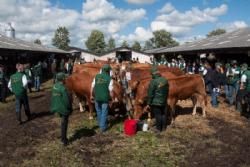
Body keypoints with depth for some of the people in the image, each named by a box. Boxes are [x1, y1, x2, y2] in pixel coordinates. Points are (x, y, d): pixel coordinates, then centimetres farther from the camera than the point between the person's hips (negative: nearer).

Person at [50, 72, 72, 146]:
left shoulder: (54, 86, 0)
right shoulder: (63, 88, -24)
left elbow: (53, 97, 7)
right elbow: (66, 99, -21)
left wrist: (53, 107, 15)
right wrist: (69, 108, -7)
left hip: (57, 107, 8)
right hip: (64, 108, -8)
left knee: (63, 122, 23)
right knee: (64, 124, 6)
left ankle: (63, 137, 33)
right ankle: (64, 140, 17)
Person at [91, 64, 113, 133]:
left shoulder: (96, 76, -1)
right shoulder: (109, 79, -10)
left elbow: (92, 87, 2)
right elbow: (110, 90, -10)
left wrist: (92, 95, 13)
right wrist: (111, 98, 2)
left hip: (97, 98, 4)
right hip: (105, 98, -3)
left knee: (98, 111, 21)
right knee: (104, 113, 7)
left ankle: (100, 124, 37)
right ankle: (103, 127, 11)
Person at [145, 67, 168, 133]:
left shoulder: (153, 81, -18)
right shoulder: (165, 80, 1)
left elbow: (150, 94, -15)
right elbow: (167, 91, 11)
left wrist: (148, 103, -8)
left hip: (155, 102, -6)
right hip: (164, 101, 6)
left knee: (158, 115, 3)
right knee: (164, 114, 16)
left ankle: (158, 128, 12)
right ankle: (164, 127, 28)